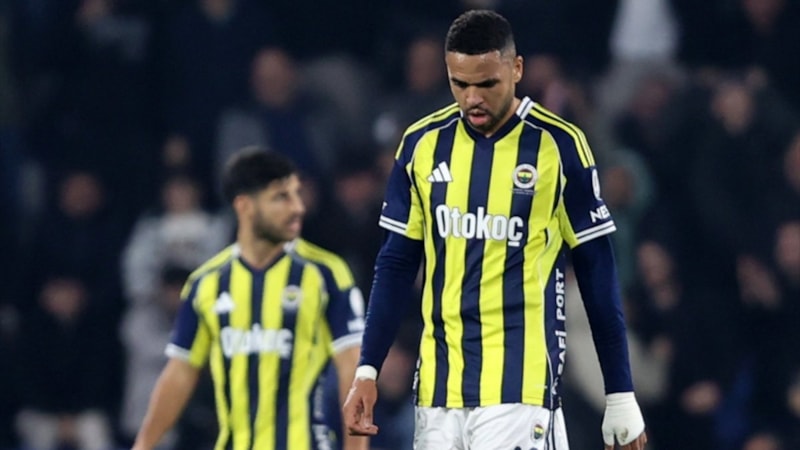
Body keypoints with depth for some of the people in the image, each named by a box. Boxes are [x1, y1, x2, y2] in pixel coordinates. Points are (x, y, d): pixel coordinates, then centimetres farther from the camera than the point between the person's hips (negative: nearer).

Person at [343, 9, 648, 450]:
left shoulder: (558, 146, -4)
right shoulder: (423, 144, 7)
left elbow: (597, 276, 1)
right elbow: (396, 266, 14)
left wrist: (620, 396, 1)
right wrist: (366, 372, 6)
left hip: (520, 390, -4)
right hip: (439, 390, 4)